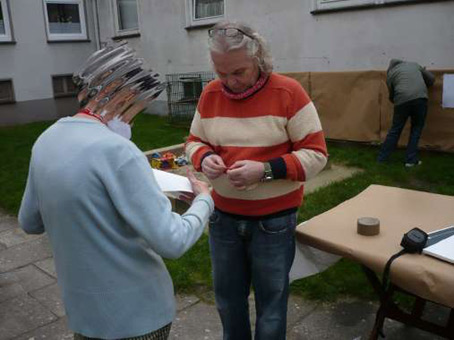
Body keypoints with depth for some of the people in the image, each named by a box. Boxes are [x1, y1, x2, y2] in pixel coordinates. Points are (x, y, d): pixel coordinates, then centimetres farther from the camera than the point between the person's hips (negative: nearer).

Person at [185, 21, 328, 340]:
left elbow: (316, 154, -13)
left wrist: (266, 170, -26)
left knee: (270, 302, 13)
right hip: (223, 217, 4)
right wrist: (204, 158, -12)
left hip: (274, 220, -4)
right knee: (227, 297, 21)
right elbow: (194, 141, 12)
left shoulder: (288, 92, -13)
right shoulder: (210, 94, 0)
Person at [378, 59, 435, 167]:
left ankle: (382, 157, 18)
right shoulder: (414, 64, 25)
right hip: (420, 98, 1)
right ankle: (411, 160, 12)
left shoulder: (390, 73, 19)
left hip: (402, 100, -1)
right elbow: (431, 78, 27)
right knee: (416, 129, 14)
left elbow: (392, 95, 20)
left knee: (395, 130, 11)